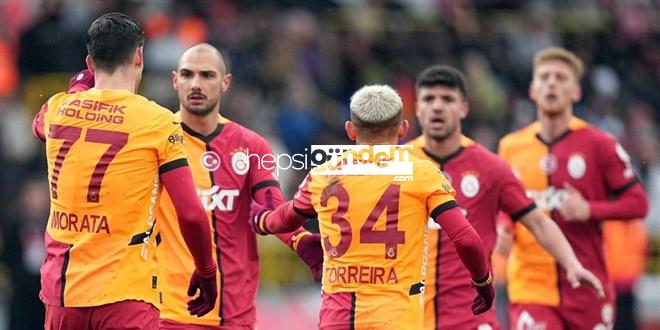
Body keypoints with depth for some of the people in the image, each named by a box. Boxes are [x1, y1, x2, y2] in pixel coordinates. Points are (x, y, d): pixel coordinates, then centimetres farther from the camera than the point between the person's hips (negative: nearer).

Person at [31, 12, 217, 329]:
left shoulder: (57, 109, 8)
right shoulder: (157, 122, -5)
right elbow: (191, 214, -7)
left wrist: (80, 87, 49)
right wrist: (206, 273, 7)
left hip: (61, 292, 5)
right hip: (125, 295, -5)